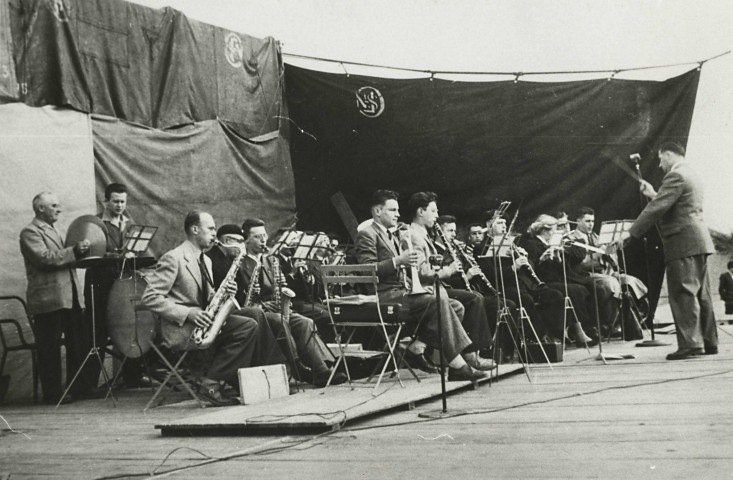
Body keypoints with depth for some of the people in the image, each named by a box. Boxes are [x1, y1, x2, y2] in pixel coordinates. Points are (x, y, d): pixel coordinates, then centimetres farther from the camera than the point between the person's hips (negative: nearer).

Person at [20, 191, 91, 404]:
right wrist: (74, 251, -25)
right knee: (50, 350, -2)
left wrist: (79, 251, 9)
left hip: (68, 297, 9)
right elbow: (45, 259, -20)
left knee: (77, 345, 10)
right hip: (48, 300, -9)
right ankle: (53, 393, 3)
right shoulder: (30, 232, -7)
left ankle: (78, 388, 17)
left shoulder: (52, 230, 21)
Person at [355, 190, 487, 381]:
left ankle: (416, 347, -9)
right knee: (438, 303, -28)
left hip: (401, 291, 10)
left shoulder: (391, 237, 27)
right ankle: (457, 365, -28)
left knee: (455, 307, -5)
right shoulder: (367, 235, -3)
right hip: (385, 295, -10)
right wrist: (397, 261, -24)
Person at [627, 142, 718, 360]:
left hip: (683, 242, -10)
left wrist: (631, 233, -12)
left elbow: (656, 209, -17)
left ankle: (690, 344, -11)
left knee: (683, 293, -9)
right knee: (700, 294, 12)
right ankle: (708, 342, 16)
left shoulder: (675, 176, -12)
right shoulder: (691, 174, 20)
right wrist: (653, 194, 22)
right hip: (699, 241, 10)